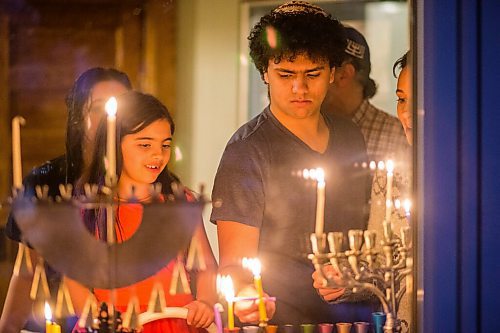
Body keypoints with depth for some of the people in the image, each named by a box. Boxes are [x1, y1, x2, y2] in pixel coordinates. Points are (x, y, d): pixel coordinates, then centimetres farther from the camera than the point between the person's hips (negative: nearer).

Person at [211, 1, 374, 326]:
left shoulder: (351, 137, 11)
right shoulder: (248, 150, -7)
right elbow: (234, 261, -9)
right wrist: (245, 295, -30)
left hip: (354, 319, 4)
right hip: (278, 323, -4)